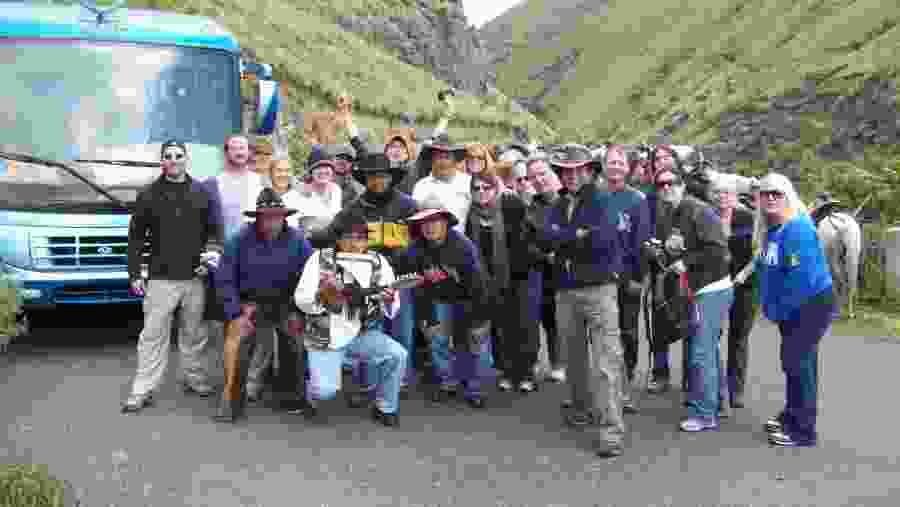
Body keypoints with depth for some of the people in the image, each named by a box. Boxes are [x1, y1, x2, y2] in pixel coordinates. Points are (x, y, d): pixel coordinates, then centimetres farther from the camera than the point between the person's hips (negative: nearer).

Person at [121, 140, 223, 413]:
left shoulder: (202, 193, 9)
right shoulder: (148, 195, 6)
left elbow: (214, 229, 14)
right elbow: (136, 237, 7)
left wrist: (212, 253, -4)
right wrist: (135, 273, 2)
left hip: (195, 278, 1)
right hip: (161, 278, -1)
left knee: (194, 334, 11)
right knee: (153, 335, -2)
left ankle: (196, 378, 27)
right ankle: (143, 390, 5)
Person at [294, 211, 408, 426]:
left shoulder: (379, 262, -1)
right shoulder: (321, 259, -6)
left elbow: (390, 311, -3)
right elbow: (300, 299, -8)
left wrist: (389, 301, -27)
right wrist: (321, 296, -29)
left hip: (362, 334, 2)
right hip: (325, 335, -2)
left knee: (397, 354, -21)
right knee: (326, 391, -18)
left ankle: (385, 408, 3)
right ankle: (312, 392, 21)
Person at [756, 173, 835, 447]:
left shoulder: (797, 227, -22)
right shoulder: (772, 229, 6)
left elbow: (801, 275, -28)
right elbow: (767, 268, 16)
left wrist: (779, 307, -19)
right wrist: (771, 306, 8)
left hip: (812, 303, -9)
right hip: (791, 308, 9)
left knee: (796, 360, -8)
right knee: (798, 361, 19)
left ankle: (803, 431, 1)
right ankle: (792, 416, 33)